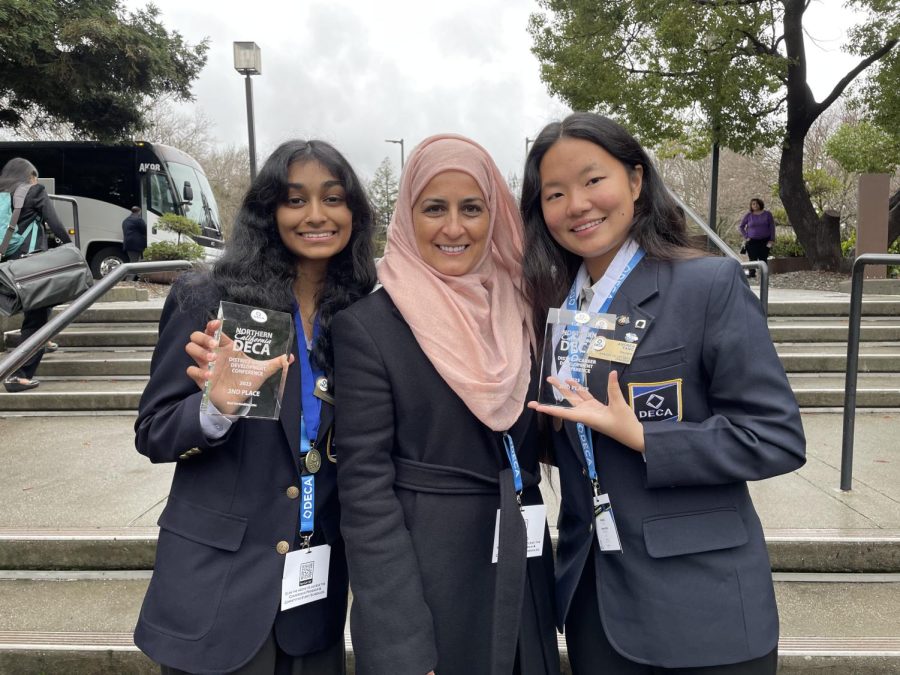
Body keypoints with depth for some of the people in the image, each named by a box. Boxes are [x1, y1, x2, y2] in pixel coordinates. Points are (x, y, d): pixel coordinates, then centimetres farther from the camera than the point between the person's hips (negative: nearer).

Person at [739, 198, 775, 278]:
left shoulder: (767, 214, 4)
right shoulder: (748, 215, 2)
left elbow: (772, 227, 5)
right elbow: (741, 227, 11)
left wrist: (772, 240, -1)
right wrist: (745, 237, 0)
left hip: (765, 241, 0)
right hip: (752, 241, 0)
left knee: (763, 258, -2)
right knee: (753, 258, -5)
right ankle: (752, 274, 5)